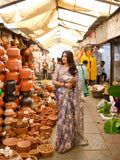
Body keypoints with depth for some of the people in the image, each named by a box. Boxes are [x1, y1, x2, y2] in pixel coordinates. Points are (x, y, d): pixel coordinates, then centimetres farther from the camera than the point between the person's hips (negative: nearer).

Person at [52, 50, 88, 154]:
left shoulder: (74, 69, 6)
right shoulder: (59, 68, 3)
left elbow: (76, 84, 5)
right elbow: (54, 81, -1)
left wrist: (74, 81, -17)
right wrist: (64, 84, -12)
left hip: (71, 95, 1)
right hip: (62, 95, -1)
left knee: (72, 116, 5)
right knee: (63, 117, 0)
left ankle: (73, 138, 23)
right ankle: (63, 141, 13)